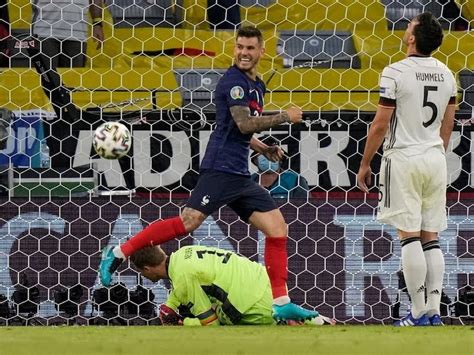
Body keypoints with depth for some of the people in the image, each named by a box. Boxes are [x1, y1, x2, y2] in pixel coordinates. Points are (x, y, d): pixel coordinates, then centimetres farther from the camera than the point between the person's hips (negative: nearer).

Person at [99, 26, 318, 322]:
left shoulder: (257, 86, 20)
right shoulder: (234, 81, -8)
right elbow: (244, 123, -20)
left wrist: (264, 149, 17)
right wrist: (285, 117, -11)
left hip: (240, 175, 9)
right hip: (221, 168, -9)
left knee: (278, 229, 2)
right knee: (188, 222, -18)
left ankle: (281, 303, 4)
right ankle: (119, 253, -8)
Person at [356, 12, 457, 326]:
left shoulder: (395, 73, -12)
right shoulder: (446, 74, 7)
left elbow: (380, 125, -10)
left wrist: (365, 164, 0)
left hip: (404, 159, -6)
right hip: (435, 159, 6)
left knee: (410, 237, -4)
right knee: (431, 238, 7)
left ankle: (419, 313, -6)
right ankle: (434, 311, 3)